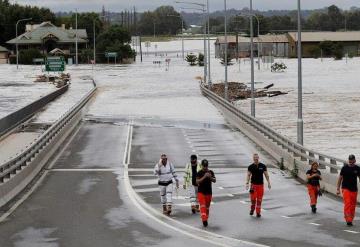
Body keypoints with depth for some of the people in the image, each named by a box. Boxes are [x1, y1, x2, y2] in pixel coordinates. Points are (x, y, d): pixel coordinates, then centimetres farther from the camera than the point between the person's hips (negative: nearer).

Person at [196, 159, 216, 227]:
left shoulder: (211, 172, 4)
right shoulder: (199, 173, -6)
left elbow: (214, 180, 2)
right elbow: (197, 181, -14)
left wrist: (210, 177, -18)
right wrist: (204, 177, -25)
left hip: (209, 192, 4)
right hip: (201, 192, -3)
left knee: (207, 206, 11)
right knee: (202, 205, -16)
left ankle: (206, 219, 23)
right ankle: (204, 219, -24)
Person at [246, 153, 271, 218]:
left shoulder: (263, 166, 2)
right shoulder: (250, 167, 1)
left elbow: (266, 175, 6)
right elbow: (248, 175, -3)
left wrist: (268, 183, -2)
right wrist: (247, 183, -15)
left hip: (261, 184, 1)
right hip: (253, 184, -1)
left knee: (259, 199, 1)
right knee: (253, 198, -9)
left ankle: (258, 213, 8)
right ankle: (252, 209, 18)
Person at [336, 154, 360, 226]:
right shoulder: (344, 168, -2)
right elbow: (340, 178, 3)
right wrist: (338, 189, -2)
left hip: (354, 190, 3)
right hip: (346, 188, -3)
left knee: (353, 206, 5)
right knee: (347, 204, -16)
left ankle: (350, 220, 15)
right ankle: (348, 220, -19)